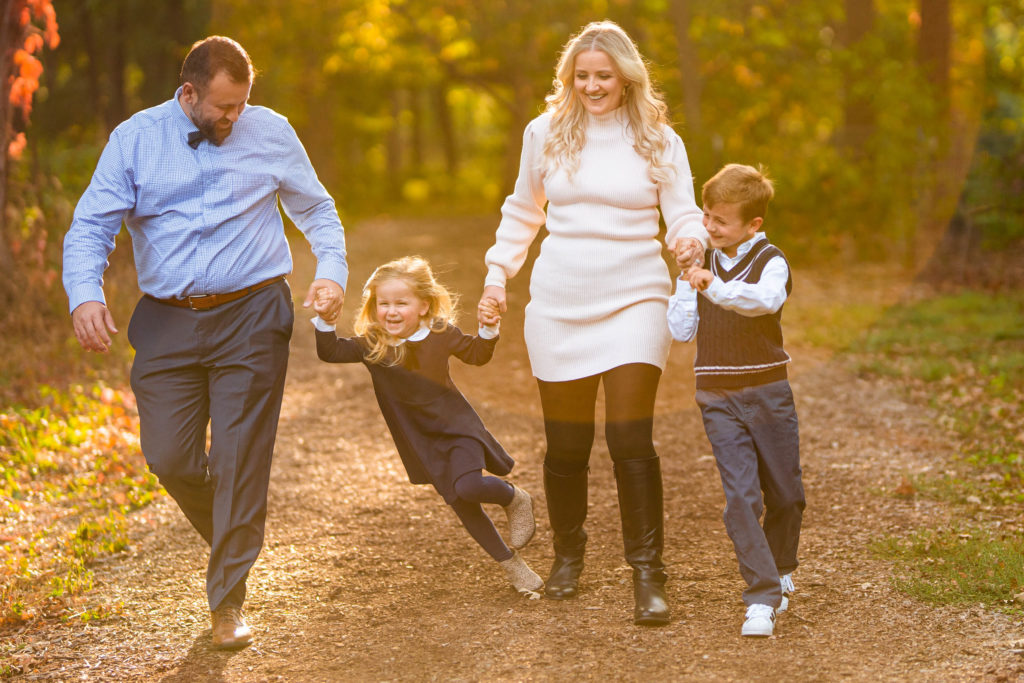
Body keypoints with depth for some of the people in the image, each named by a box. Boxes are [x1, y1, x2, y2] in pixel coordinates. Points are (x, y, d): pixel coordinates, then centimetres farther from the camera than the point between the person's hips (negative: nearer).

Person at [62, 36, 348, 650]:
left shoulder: (271, 133, 4)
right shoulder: (135, 139, 2)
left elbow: (317, 210, 13)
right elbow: (91, 226, -3)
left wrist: (332, 271, -5)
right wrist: (84, 293, -22)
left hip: (250, 319, -1)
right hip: (166, 323, 1)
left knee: (240, 460, -3)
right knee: (170, 459, 1)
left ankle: (228, 599, 8)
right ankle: (231, 542, 31)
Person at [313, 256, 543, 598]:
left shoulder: (441, 334, -12)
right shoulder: (372, 345, -12)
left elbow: (476, 354, 4)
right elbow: (329, 352, -19)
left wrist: (489, 330, -14)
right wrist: (325, 322, -34)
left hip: (456, 427, -2)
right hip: (423, 441, 2)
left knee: (468, 486, -26)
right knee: (460, 505, 4)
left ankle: (515, 498, 6)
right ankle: (510, 563, 19)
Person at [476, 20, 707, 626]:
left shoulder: (658, 141, 3)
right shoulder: (546, 133, 6)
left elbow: (685, 216, 2)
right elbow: (523, 211, 20)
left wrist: (692, 241, -20)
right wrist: (498, 271, 13)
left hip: (635, 302, -2)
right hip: (560, 304, 2)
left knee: (631, 438, -12)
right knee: (566, 443, 6)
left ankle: (649, 575, -4)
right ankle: (568, 555, 29)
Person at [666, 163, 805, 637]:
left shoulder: (770, 262, -8)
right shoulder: (699, 264, 6)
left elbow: (767, 299, -32)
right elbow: (681, 330, 4)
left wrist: (717, 288, -45)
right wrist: (686, 281, -4)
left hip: (767, 393, -2)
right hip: (718, 398, 2)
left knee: (785, 496, 10)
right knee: (741, 496, -11)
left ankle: (780, 572, 37)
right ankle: (762, 599, -11)